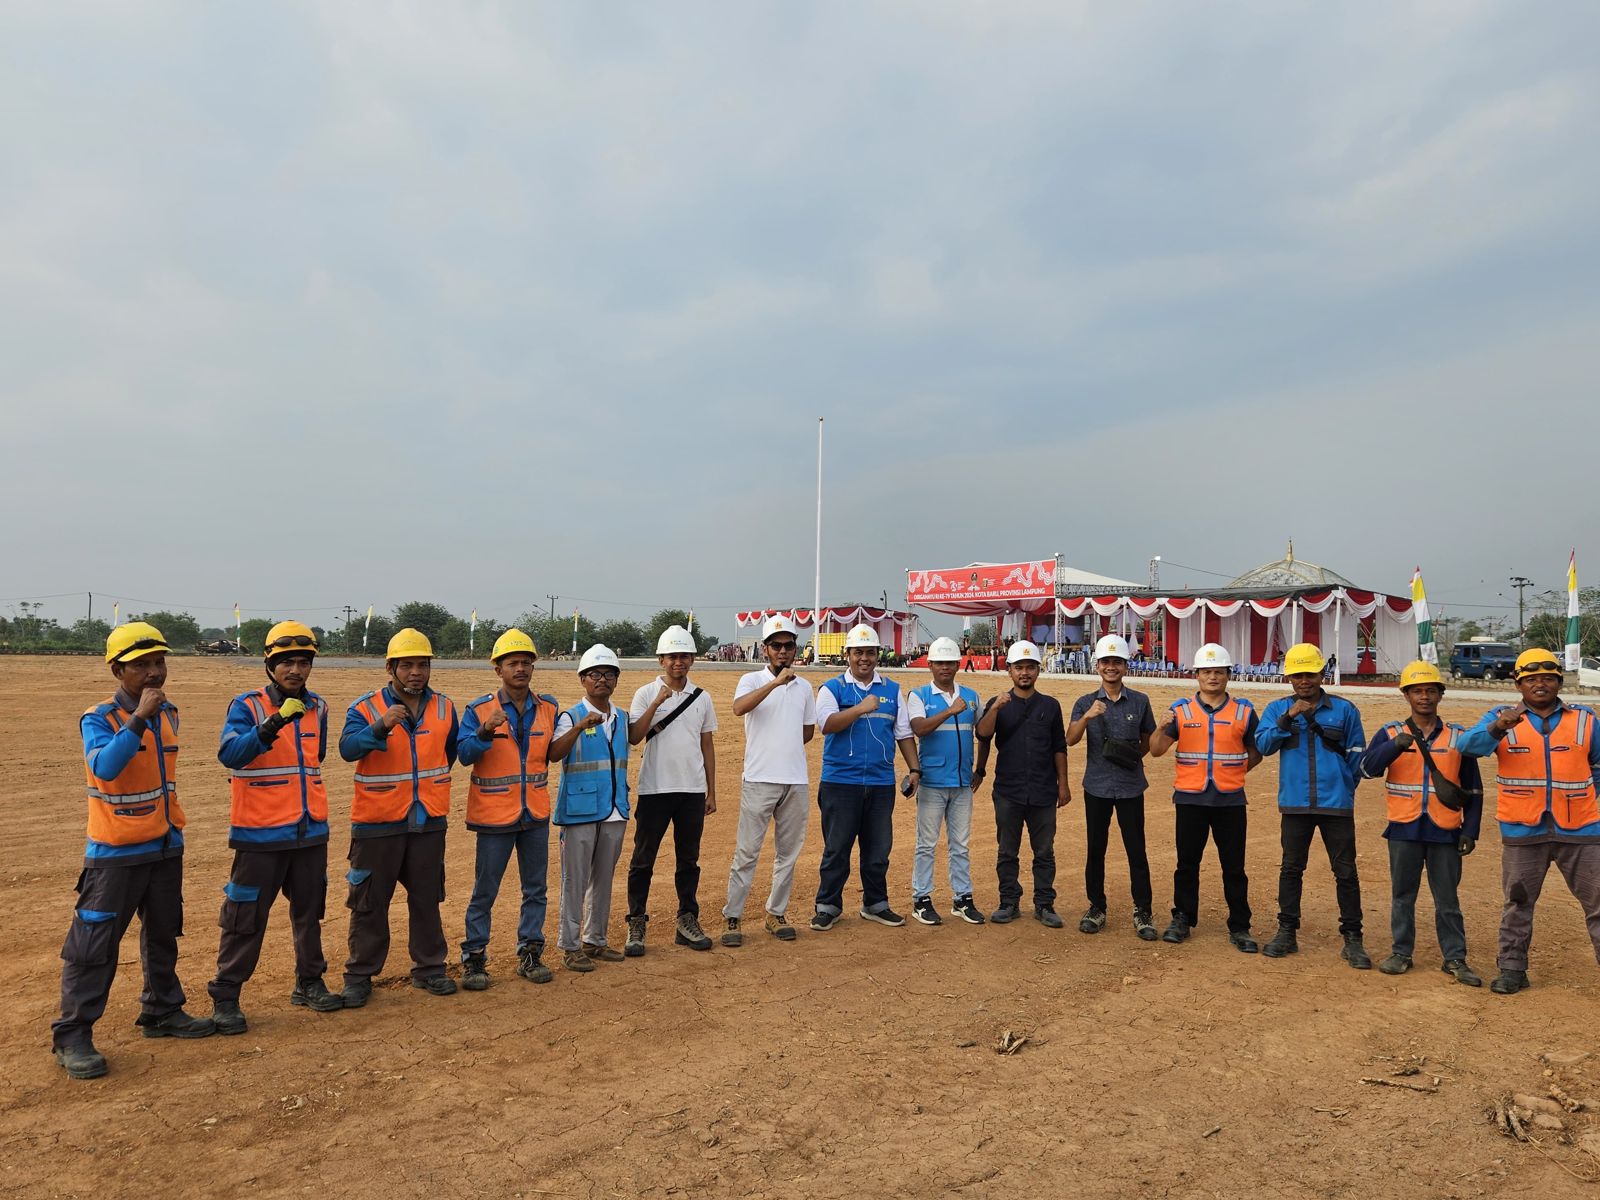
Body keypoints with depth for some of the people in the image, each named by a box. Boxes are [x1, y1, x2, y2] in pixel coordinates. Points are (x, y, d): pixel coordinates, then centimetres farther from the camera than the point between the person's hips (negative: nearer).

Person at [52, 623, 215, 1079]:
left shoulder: (168, 714, 5)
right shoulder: (98, 719, -15)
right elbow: (105, 766, -33)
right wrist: (139, 716, -37)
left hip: (166, 847, 7)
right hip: (115, 853, -7)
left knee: (163, 935, 17)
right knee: (94, 943, -2)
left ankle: (162, 1011, 31)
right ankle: (72, 1037, 10)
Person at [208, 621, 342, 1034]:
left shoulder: (317, 707, 8)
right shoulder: (247, 705, -8)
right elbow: (229, 754, -25)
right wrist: (272, 725, -38)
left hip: (311, 830, 5)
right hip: (260, 834, -5)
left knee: (309, 911, 15)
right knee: (246, 918, 0)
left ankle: (309, 984, 28)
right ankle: (225, 999, 12)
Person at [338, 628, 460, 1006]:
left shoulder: (444, 708, 5)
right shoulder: (365, 707, -6)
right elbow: (348, 748, -24)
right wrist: (380, 727, -39)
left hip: (429, 820, 3)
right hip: (378, 822, -3)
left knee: (426, 897, 12)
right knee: (370, 902, 5)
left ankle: (429, 967, 24)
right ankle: (359, 975, 17)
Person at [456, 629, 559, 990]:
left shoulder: (549, 707, 3)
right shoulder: (479, 709, -7)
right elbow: (464, 753, -17)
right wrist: (484, 733, -31)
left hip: (536, 814, 4)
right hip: (494, 814, -4)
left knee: (536, 889, 11)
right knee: (484, 891, 4)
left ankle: (530, 953, 24)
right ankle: (473, 958, 17)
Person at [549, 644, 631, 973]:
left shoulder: (621, 720, 11)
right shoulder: (571, 717, -7)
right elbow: (553, 753, -24)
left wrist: (624, 806, 16)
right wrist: (579, 727, -38)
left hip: (614, 812, 6)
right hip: (580, 811, -6)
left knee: (604, 879, 13)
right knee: (575, 880, 0)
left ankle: (595, 940, 25)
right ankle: (570, 946, 10)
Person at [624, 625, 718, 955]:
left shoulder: (701, 697, 8)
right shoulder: (647, 694, -2)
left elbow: (707, 745, 12)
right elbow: (633, 738, -14)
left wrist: (711, 792, 10)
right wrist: (657, 703, -22)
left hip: (693, 791, 3)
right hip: (655, 789, -3)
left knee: (689, 859, 10)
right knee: (643, 859, 3)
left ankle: (687, 922, 20)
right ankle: (636, 924, 12)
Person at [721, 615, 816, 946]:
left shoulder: (804, 687, 11)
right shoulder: (752, 681, -2)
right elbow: (739, 708, -24)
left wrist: (782, 746, 9)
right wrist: (775, 682, -29)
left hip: (796, 781, 5)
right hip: (759, 780, -4)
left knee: (788, 852, 11)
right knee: (747, 851, -2)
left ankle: (776, 913, 23)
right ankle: (733, 917, 8)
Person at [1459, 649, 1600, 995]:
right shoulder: (1502, 718, 0)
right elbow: (1469, 745, -18)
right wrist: (1498, 728, -36)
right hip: (1522, 833, -1)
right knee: (1518, 904, 10)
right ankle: (1512, 969, 20)